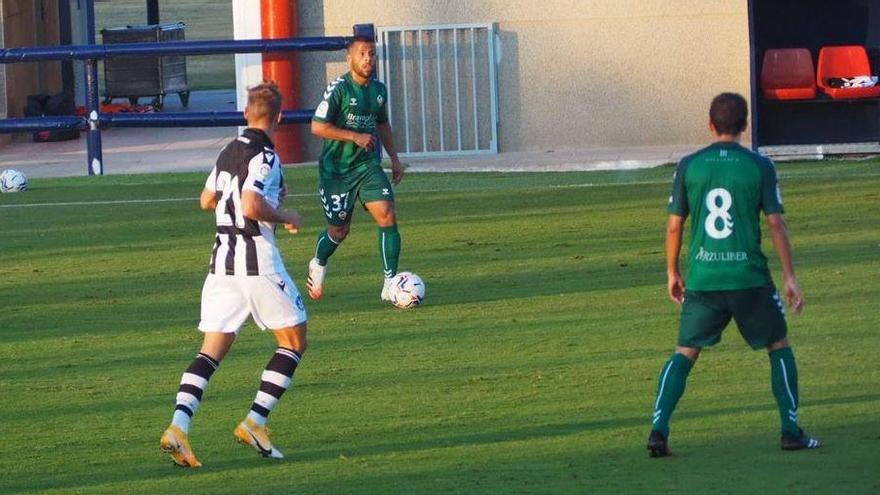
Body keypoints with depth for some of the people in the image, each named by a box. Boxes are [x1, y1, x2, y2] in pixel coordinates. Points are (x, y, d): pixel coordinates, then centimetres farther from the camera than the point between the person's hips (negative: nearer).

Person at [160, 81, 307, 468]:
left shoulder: (229, 152, 13)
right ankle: (255, 423, -2)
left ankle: (178, 427, -14)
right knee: (294, 342, 8)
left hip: (222, 260, 7)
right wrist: (285, 216, -6)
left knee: (211, 351, 4)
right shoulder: (264, 156, -12)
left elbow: (207, 201, 24)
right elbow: (252, 207, -24)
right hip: (257, 261, -7)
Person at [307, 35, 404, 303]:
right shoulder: (339, 89, -15)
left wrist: (394, 158, 16)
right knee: (339, 231, 6)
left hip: (368, 166, 5)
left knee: (388, 217, -14)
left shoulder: (378, 90, 5)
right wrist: (355, 136, -21)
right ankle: (318, 266, 39)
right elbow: (317, 127, -18)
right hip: (336, 168, -5)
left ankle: (390, 284, -10)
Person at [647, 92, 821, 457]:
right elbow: (776, 224, -4)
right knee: (779, 347, 15)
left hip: (702, 279, 2)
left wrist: (672, 273, 17)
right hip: (749, 277, -1)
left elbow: (674, 226, 4)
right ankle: (791, 431, 10)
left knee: (685, 354, 10)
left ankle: (659, 430, -5)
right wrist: (789, 277, 1)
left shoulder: (689, 166, 2)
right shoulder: (759, 166, -3)